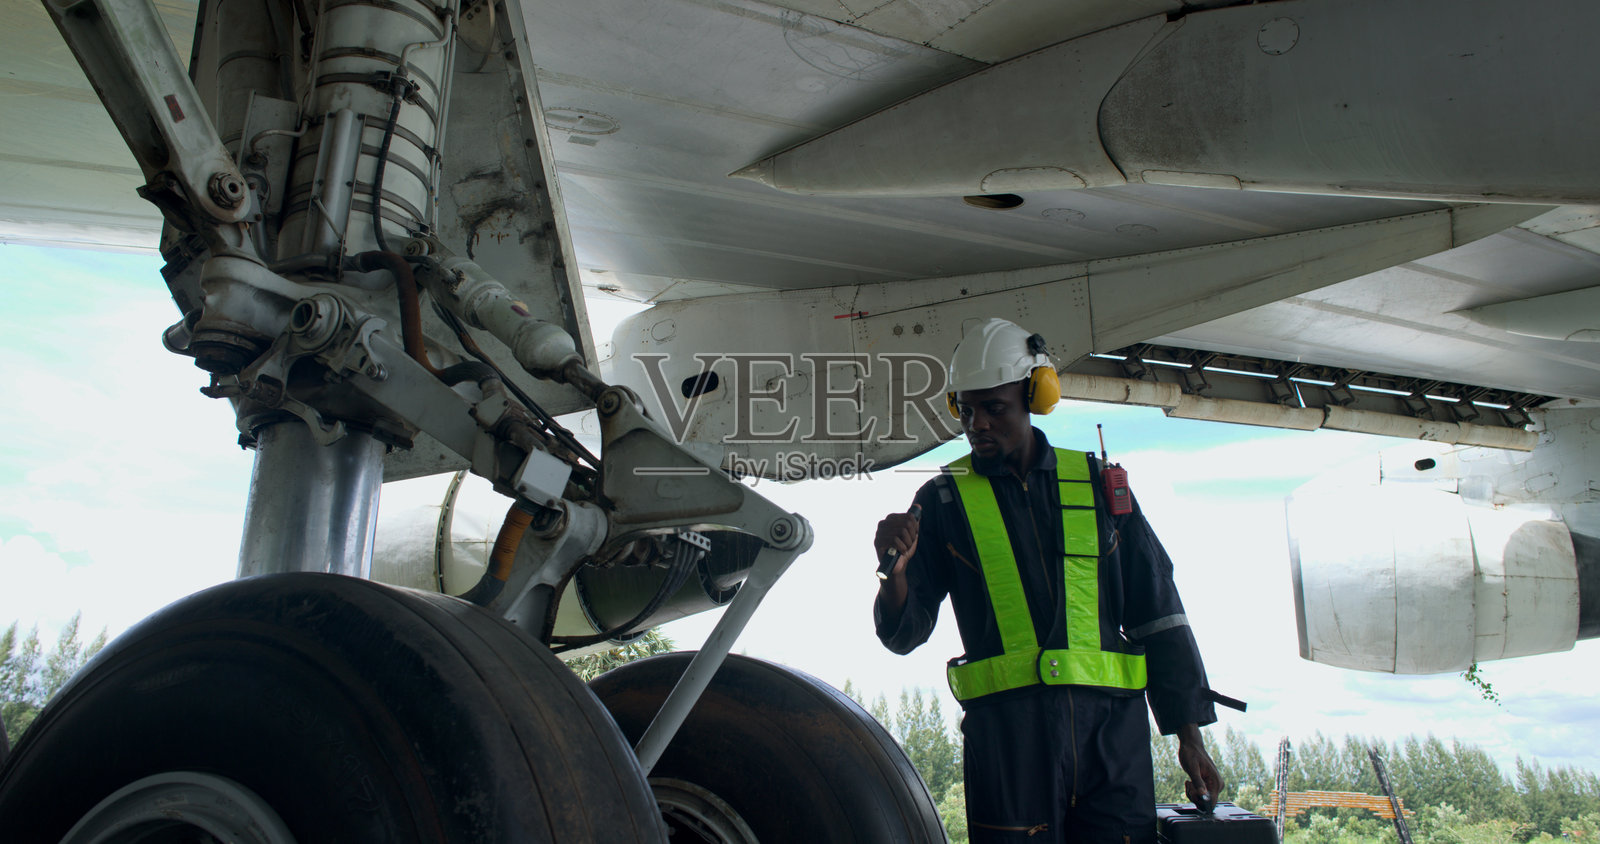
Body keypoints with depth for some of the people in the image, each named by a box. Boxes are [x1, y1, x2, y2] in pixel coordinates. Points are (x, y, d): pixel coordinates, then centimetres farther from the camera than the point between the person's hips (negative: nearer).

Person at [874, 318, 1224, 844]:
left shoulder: (1099, 483, 11)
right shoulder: (944, 499, 7)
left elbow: (1156, 612, 12)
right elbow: (905, 633, 4)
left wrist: (1188, 734, 8)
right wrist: (895, 572, -18)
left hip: (1113, 726, 2)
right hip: (1006, 730, -1)